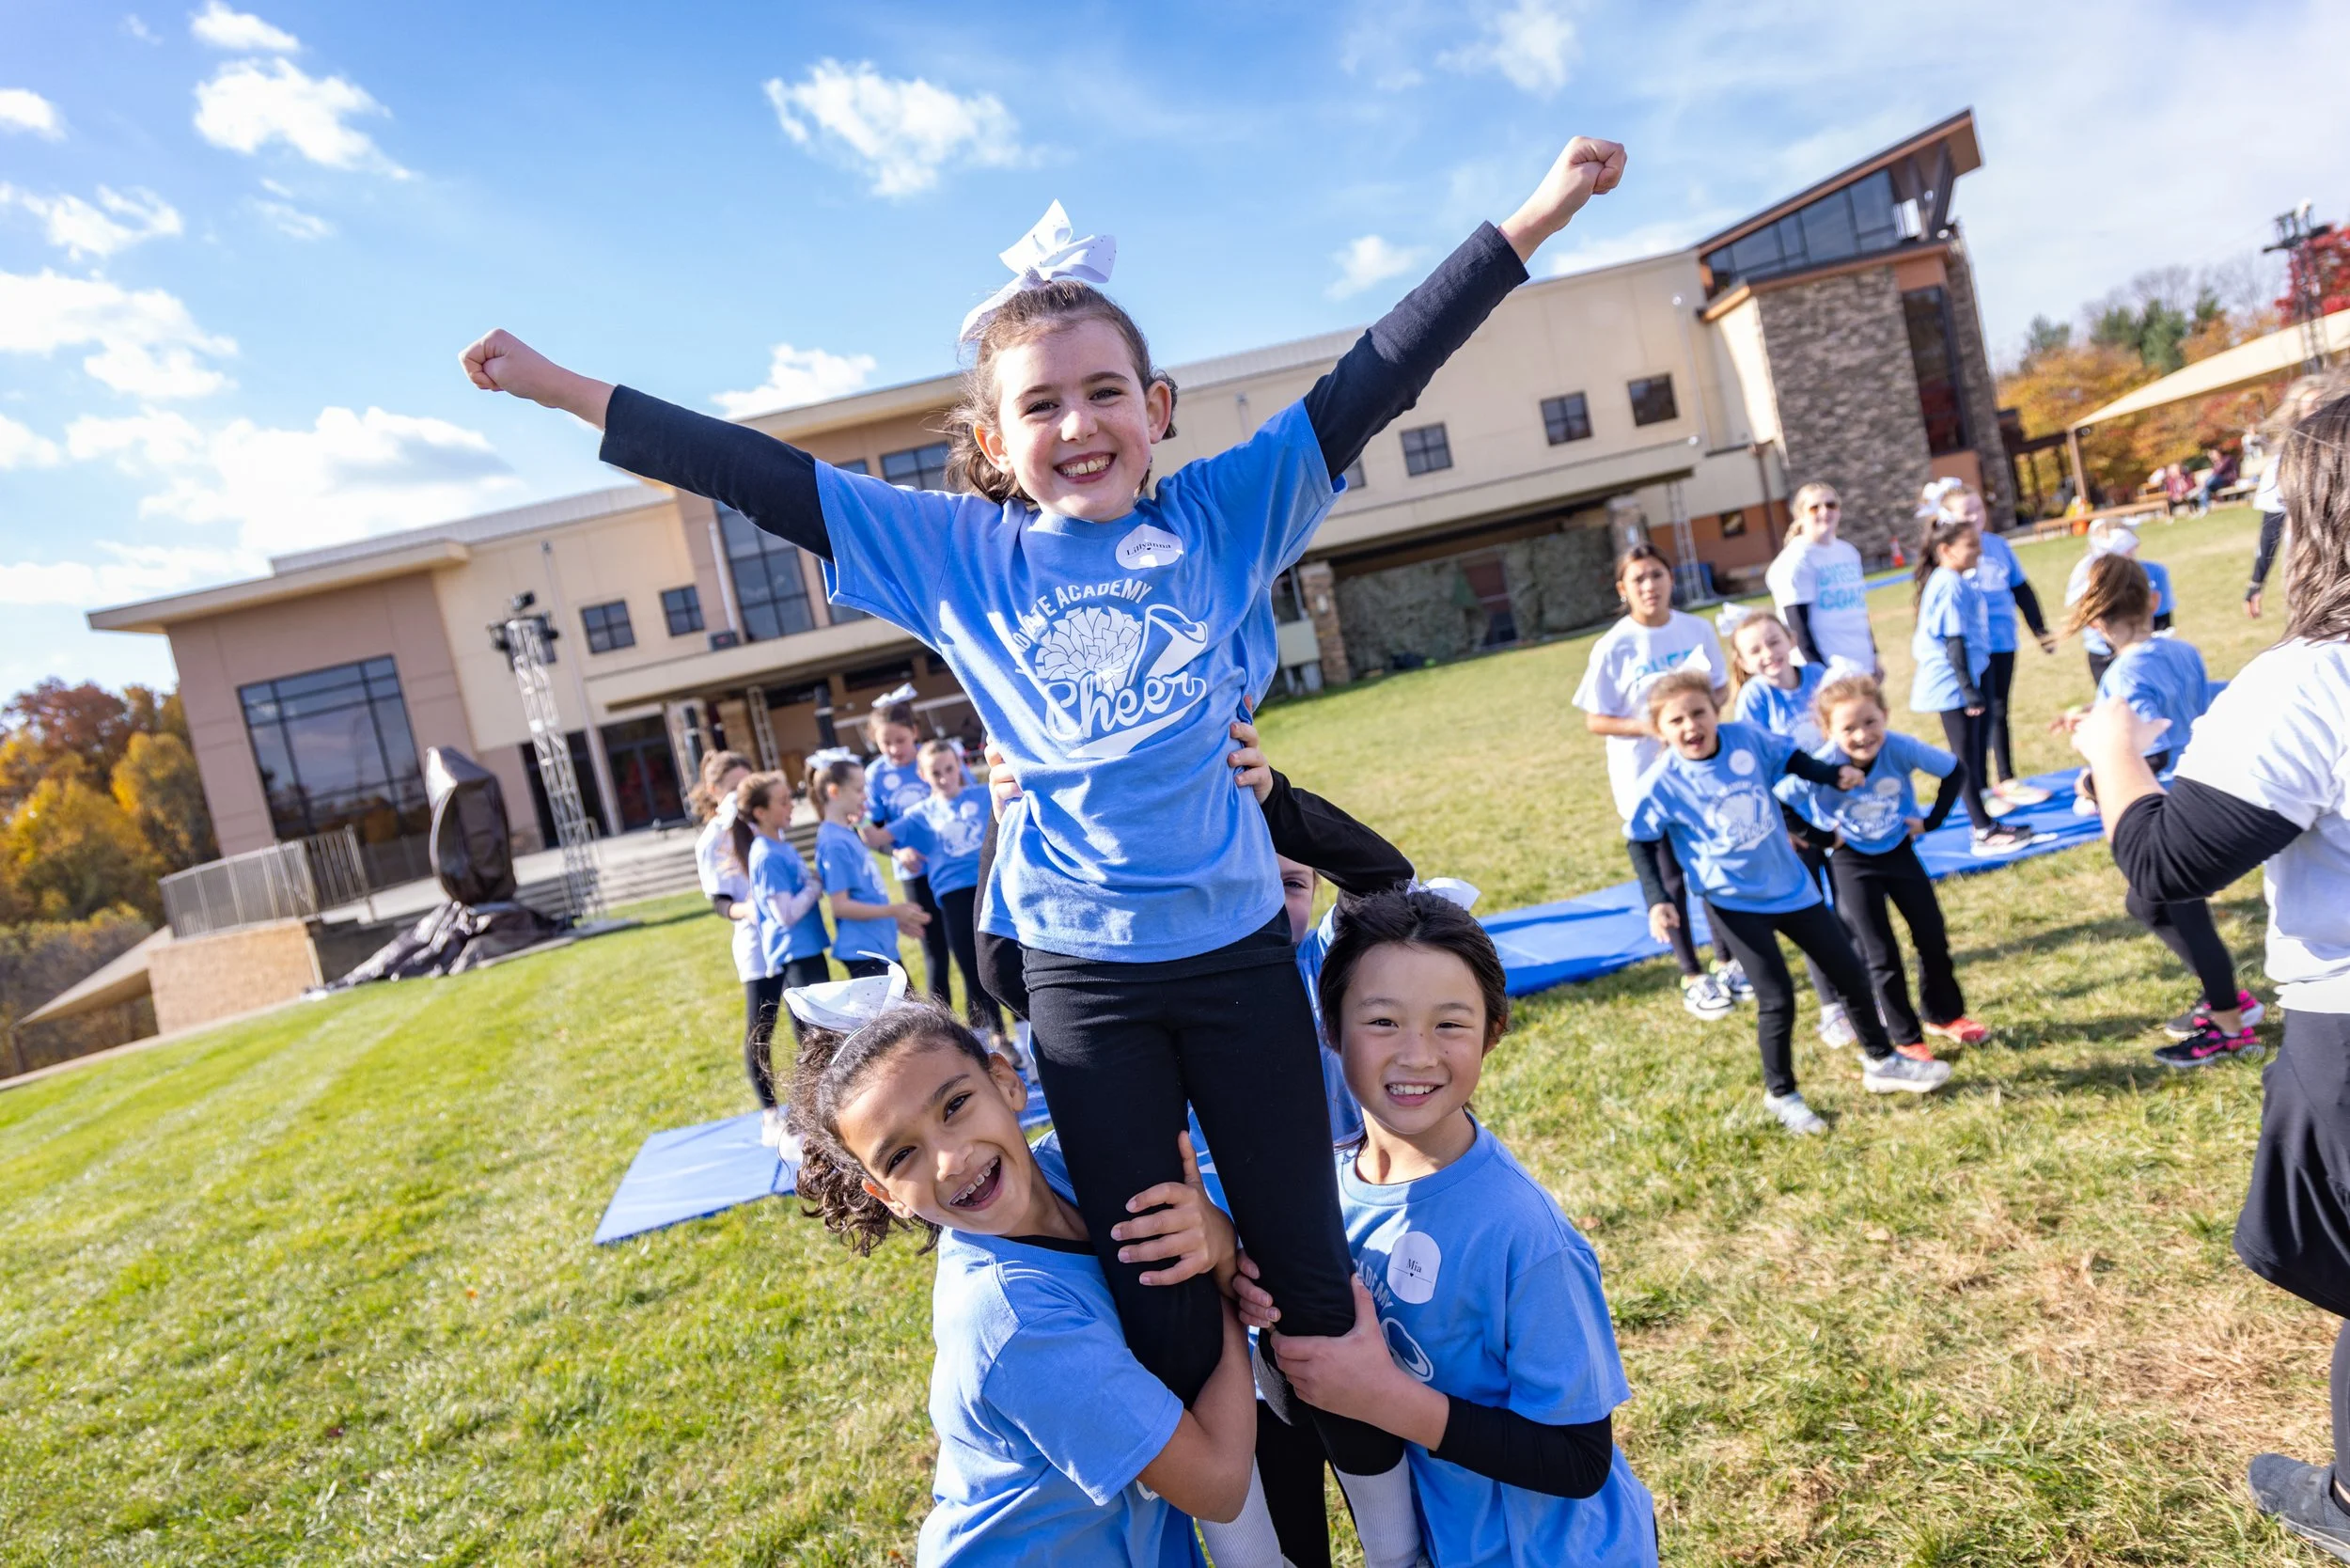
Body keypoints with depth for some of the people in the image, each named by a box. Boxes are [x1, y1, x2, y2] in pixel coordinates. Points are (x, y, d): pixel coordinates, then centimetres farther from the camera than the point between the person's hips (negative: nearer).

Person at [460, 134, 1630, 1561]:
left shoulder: (1226, 514, -1)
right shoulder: (960, 553, 1)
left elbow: (1373, 382, -4)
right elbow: (765, 479, 2)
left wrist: (1536, 214, -5)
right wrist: (564, 391, 2)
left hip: (1238, 944, 0)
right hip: (1079, 968, 1)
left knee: (1309, 1261, 14)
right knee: (1156, 1297, 14)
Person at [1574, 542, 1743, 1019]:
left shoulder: (1697, 630, -2)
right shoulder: (1613, 648, -13)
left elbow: (1721, 686, 9)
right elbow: (1595, 720, -10)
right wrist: (1650, 728, -24)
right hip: (1646, 780, -3)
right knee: (1671, 877, 8)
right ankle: (1692, 976, 22)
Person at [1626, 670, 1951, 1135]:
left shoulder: (1746, 739, -12)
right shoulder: (1663, 784, -19)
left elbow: (1791, 761, 9)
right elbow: (1641, 844, -8)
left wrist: (1834, 776, -4)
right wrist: (1657, 900, -17)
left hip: (1790, 884, 5)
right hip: (1732, 902, -4)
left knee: (1849, 973, 14)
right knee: (1777, 998, -6)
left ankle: (1882, 1063, 37)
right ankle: (1780, 1095, 19)